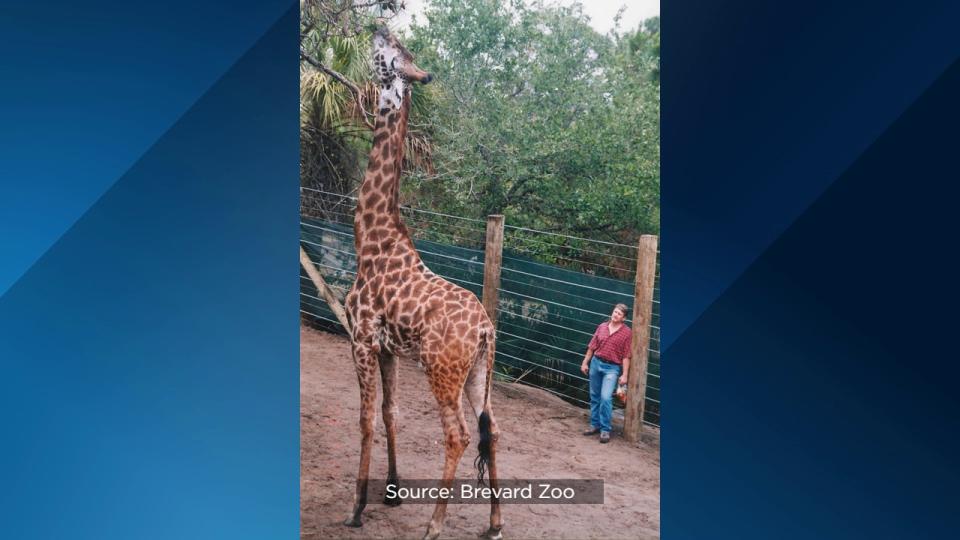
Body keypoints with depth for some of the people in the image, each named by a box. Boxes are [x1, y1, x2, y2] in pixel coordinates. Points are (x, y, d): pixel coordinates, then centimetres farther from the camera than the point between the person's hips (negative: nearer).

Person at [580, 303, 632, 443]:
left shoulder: (627, 332, -7)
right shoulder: (602, 326, 5)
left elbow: (626, 356, -9)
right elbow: (592, 346, 11)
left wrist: (624, 375, -12)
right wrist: (585, 362, 10)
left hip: (612, 368, -5)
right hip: (596, 363, 5)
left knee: (605, 397, -14)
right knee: (595, 396, 11)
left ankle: (605, 430, -5)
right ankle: (595, 425, 24)